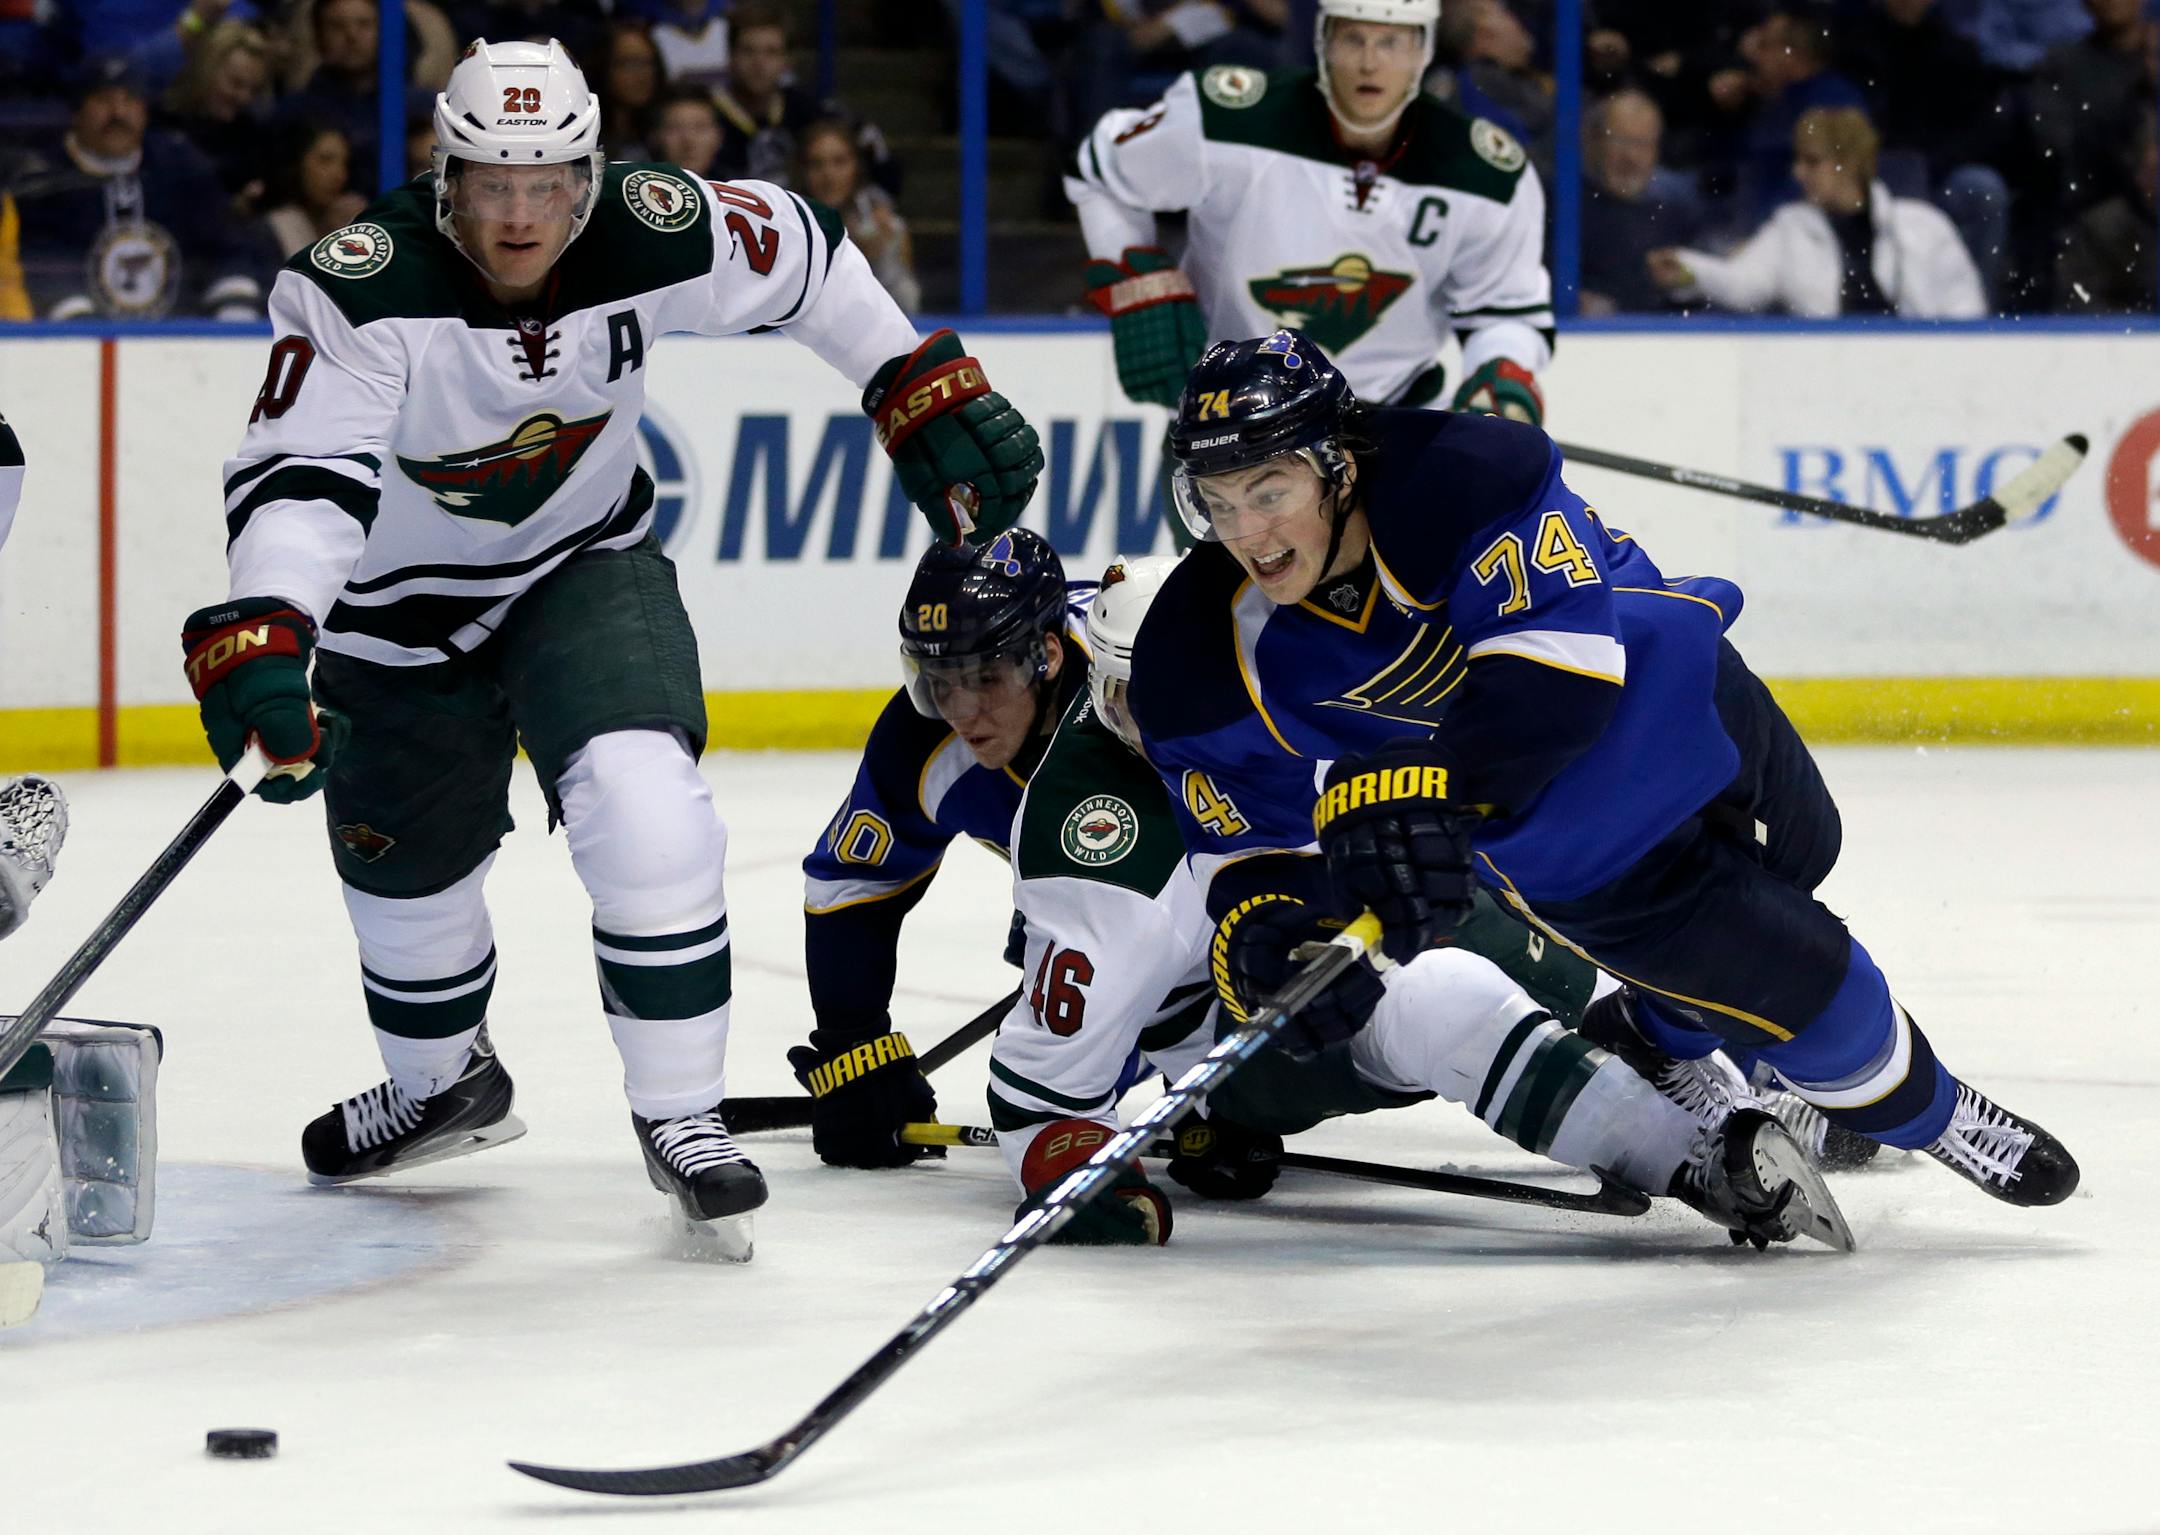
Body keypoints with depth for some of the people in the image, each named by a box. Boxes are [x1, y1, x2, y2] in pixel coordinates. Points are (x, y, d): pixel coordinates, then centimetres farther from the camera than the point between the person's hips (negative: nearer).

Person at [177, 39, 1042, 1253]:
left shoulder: (654, 235, -23)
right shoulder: (362, 288, -32)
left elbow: (806, 262, -4)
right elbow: (300, 474, -41)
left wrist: (929, 392, -2)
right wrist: (258, 642, -56)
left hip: (587, 568, 0)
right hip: (403, 606, 0)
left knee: (642, 801, -24)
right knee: (406, 866, 17)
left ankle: (681, 1116, -8)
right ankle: (444, 1084, 49)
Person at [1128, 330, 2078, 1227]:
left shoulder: (1463, 479, -39)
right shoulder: (1206, 666, -27)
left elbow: (1558, 666, -46)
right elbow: (1257, 844, -18)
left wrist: (1423, 787, -56)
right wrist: (1259, 927, -41)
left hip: (1664, 685, 1)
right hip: (1545, 825, 0)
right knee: (1789, 983, -6)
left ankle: (1665, 1038, 62)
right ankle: (1914, 1110, 27)